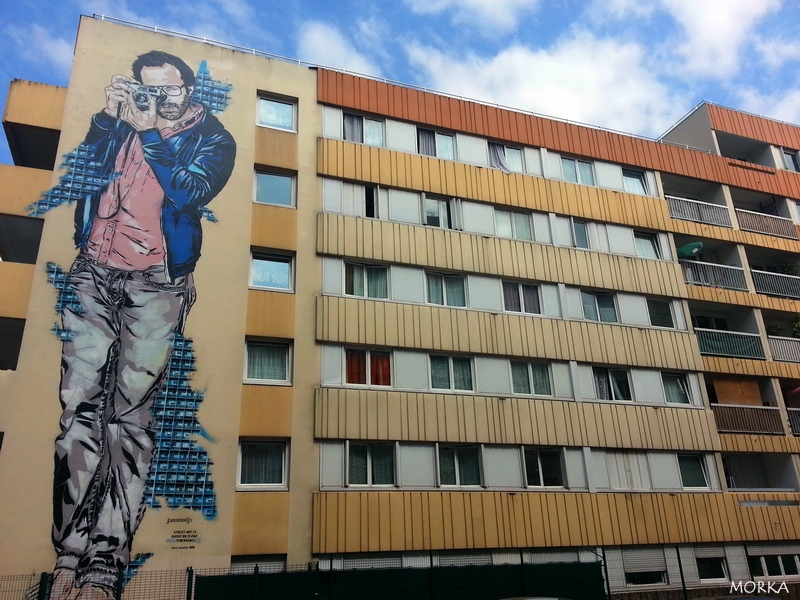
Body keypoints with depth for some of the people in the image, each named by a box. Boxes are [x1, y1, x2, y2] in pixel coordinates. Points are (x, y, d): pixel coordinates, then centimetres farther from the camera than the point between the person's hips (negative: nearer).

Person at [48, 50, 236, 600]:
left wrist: (150, 133, -3)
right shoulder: (120, 122, 21)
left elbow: (190, 190, -7)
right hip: (93, 273, 4)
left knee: (130, 413, -11)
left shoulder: (212, 138, 10)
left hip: (156, 282, -3)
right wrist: (109, 117, 2)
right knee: (79, 406, -6)